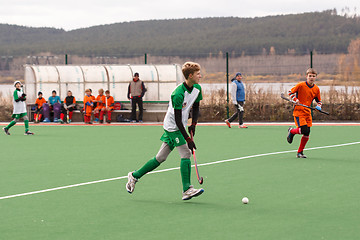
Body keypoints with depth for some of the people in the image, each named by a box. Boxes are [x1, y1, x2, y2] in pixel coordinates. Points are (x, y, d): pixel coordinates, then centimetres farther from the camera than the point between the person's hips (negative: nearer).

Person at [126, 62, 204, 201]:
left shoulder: (197, 88, 0)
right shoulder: (178, 94, -26)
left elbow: (195, 107, 16)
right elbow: (178, 120, -25)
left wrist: (193, 124, 2)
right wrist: (188, 139, -26)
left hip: (180, 127, 8)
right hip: (172, 127, -8)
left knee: (160, 158, 12)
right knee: (186, 154, -16)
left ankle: (134, 176, 24)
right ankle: (187, 190, -15)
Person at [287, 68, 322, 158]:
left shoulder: (316, 89, 4)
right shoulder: (301, 85, -9)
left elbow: (319, 101, 15)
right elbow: (290, 92, -1)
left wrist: (318, 106, -6)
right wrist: (295, 99, -17)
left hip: (308, 113, 5)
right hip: (298, 111, -5)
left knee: (307, 134, 2)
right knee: (304, 130, -17)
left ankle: (300, 152, 16)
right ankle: (291, 131, 16)